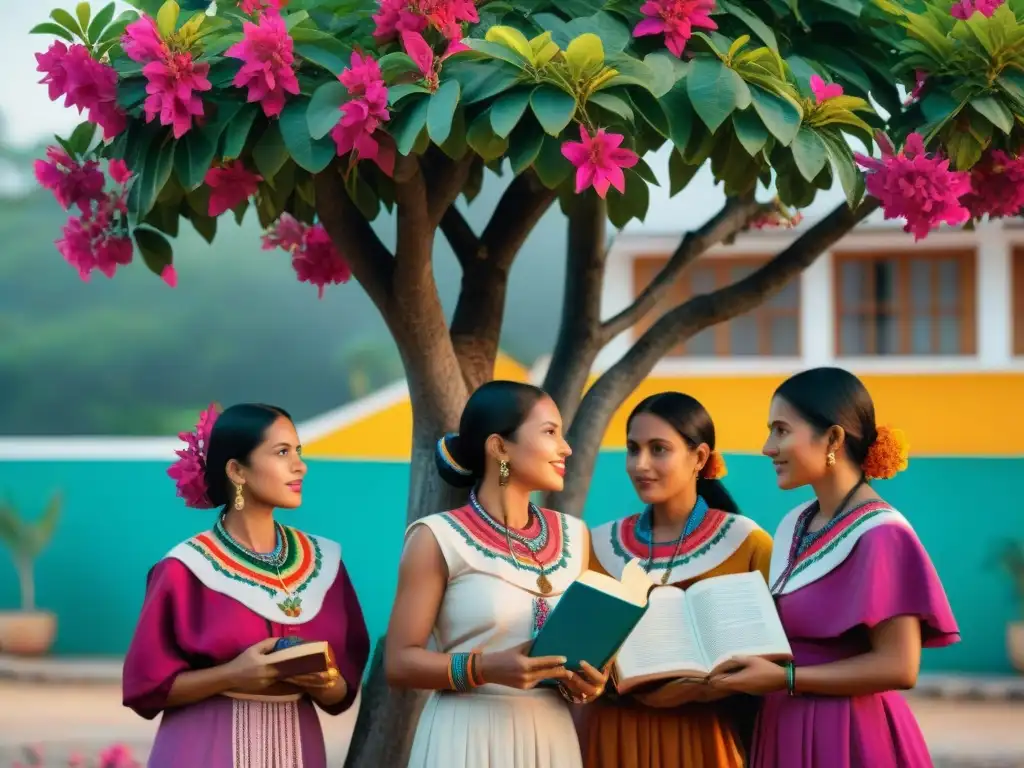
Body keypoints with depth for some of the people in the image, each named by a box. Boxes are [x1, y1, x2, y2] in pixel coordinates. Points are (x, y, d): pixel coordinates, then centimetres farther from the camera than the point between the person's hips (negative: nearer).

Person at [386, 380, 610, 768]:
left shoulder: (573, 536, 9)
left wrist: (587, 680, -3)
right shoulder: (439, 539, -7)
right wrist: (486, 669, -23)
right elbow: (400, 661, -9)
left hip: (551, 736, 5)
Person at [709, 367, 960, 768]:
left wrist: (785, 679, -19)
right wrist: (739, 662, -1)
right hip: (786, 732, 7)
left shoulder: (879, 534, -15)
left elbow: (898, 667, -19)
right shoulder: (793, 527, 8)